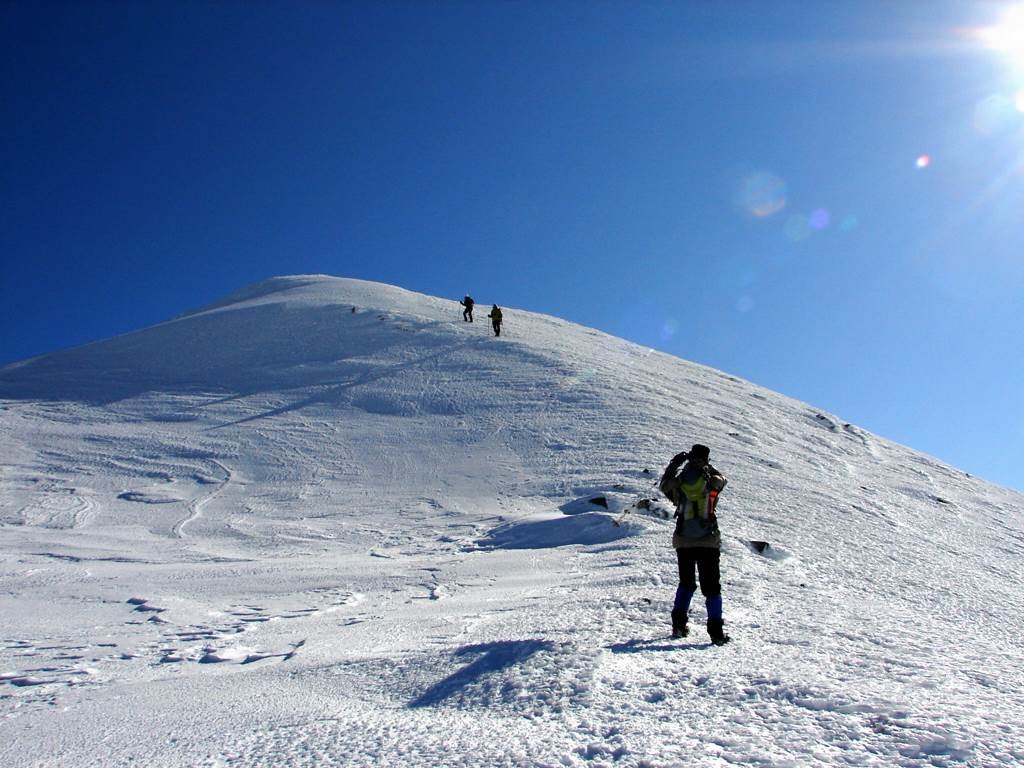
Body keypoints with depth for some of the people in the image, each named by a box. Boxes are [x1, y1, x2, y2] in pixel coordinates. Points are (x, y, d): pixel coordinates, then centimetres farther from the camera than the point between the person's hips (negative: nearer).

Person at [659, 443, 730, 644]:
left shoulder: (678, 483, -4)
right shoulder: (712, 481, -7)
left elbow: (664, 485, 17)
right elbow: (721, 479, 16)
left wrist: (675, 463, 26)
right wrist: (708, 469, 29)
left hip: (684, 541, 2)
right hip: (709, 541, -2)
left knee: (686, 583, 20)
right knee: (711, 586, 5)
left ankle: (679, 623, 14)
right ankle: (716, 631, -1)